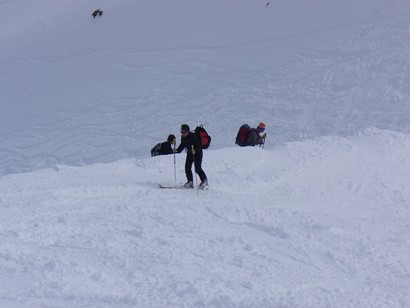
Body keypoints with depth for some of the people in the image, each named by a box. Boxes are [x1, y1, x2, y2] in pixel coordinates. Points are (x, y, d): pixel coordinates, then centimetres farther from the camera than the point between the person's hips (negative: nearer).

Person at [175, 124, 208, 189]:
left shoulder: (193, 136, -25)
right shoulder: (183, 137, -3)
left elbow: (198, 145, -28)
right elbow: (182, 145, 11)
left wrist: (195, 151, -46)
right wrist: (177, 150, -4)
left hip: (197, 153, -7)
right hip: (189, 153, 7)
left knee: (197, 168, -10)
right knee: (187, 167, -1)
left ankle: (204, 180, 8)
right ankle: (190, 182, 11)